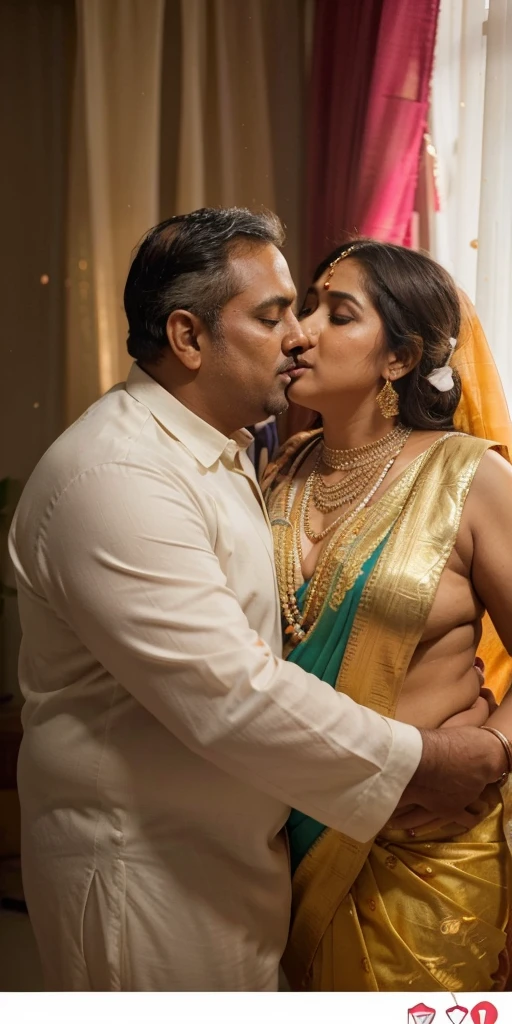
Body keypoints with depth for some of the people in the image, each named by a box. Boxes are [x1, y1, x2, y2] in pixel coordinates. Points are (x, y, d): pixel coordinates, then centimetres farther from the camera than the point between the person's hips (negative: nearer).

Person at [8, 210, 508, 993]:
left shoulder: (220, 451, 9)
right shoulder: (115, 479, -25)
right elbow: (230, 697, -29)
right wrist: (417, 762, -18)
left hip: (231, 840, 9)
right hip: (145, 866, -9)